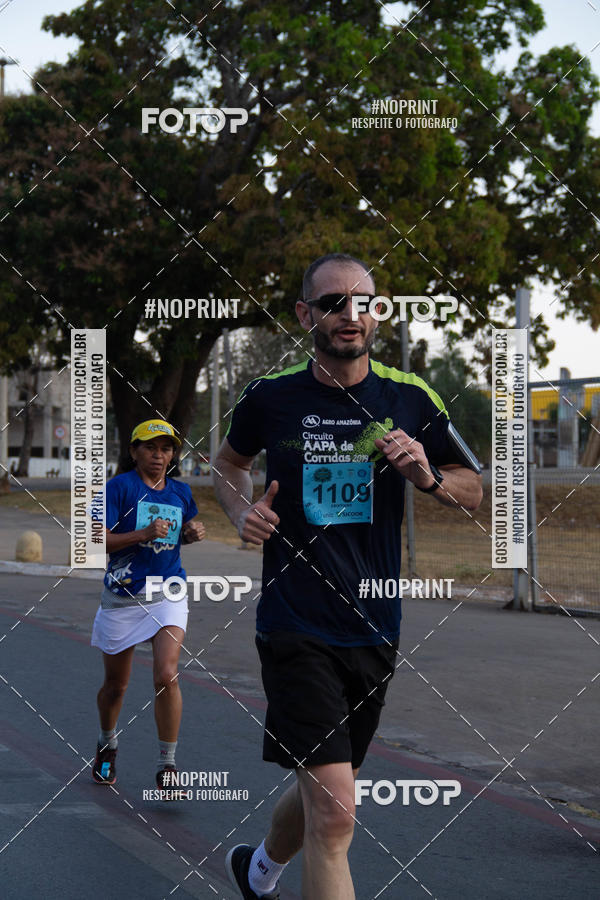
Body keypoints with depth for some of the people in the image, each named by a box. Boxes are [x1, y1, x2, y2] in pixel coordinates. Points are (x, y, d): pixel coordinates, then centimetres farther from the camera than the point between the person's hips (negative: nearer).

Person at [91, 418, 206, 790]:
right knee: (116, 685, 13)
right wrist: (144, 534, -23)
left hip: (168, 594, 2)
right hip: (122, 596, -2)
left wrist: (193, 533, 5)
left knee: (167, 676, -17)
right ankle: (107, 746, 42)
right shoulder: (120, 486, -6)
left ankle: (168, 765, -8)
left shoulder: (181, 492, 8)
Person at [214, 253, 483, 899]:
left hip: (375, 628, 4)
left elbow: (473, 490, 11)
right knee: (333, 812, -16)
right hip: (295, 626, -3)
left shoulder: (411, 399, 1)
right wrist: (242, 512, -1)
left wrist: (427, 476, -10)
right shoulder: (270, 397, -2)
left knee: (321, 790, 20)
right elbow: (230, 462, 19)